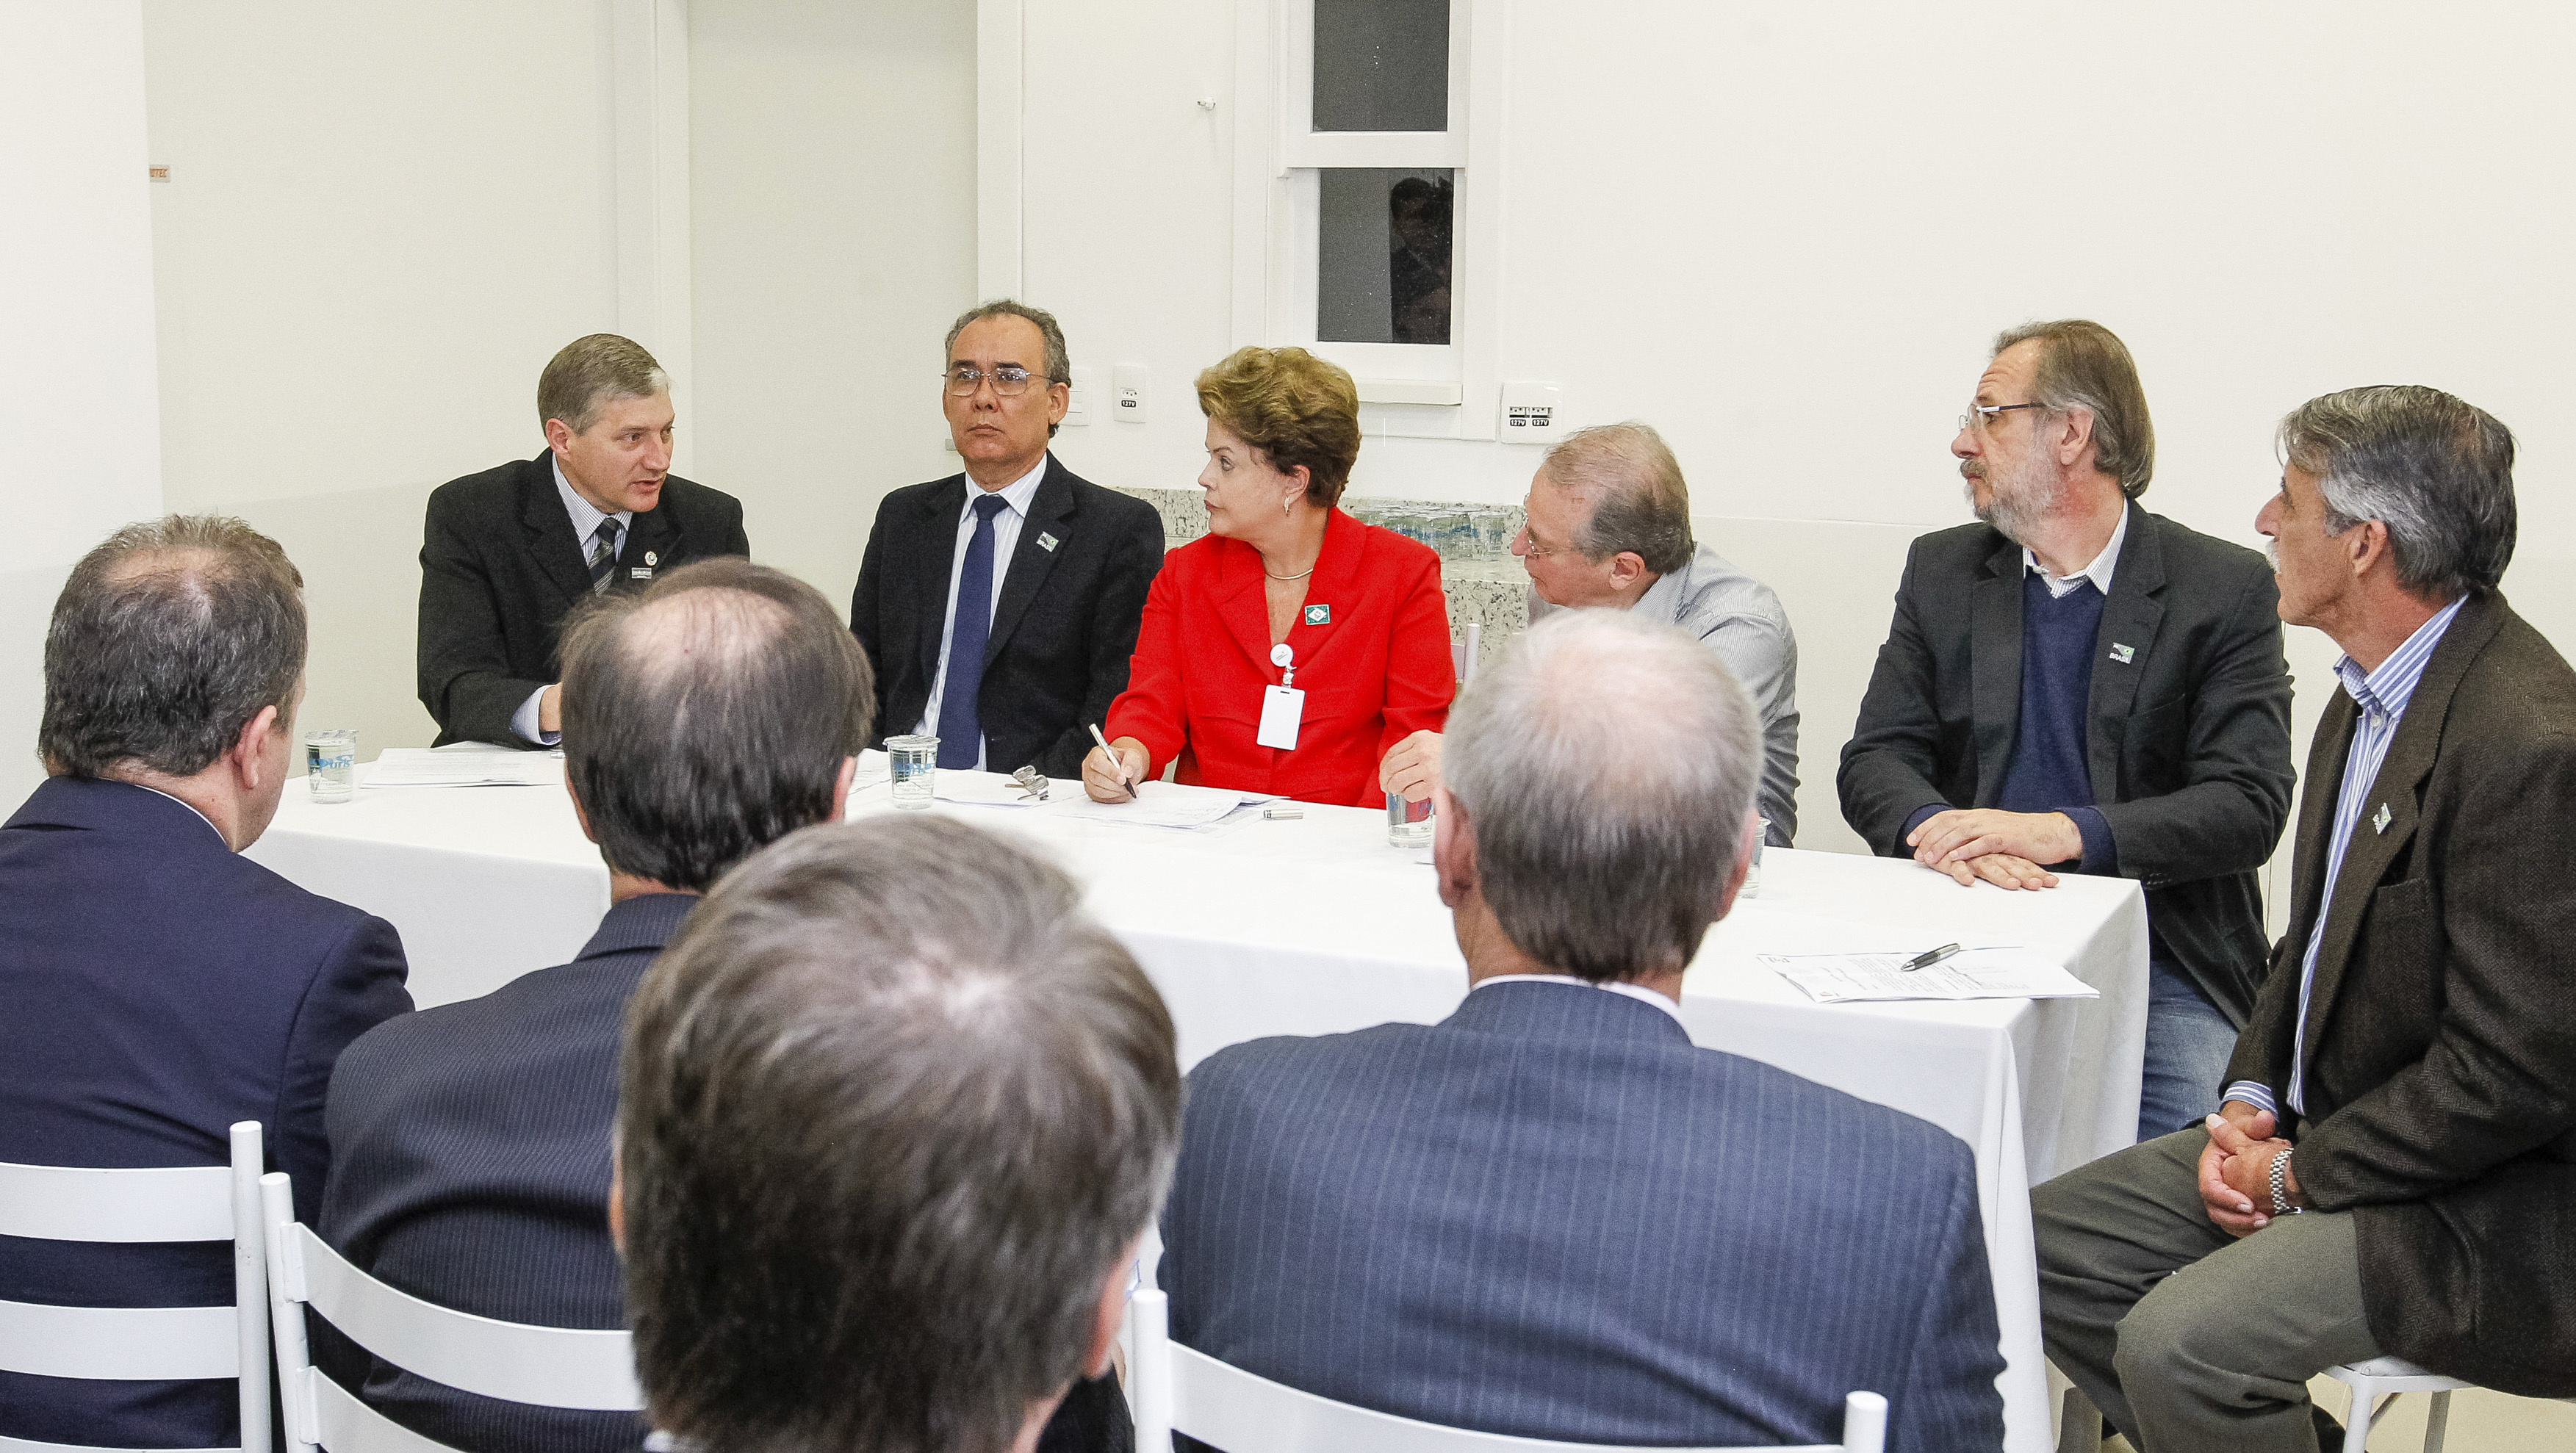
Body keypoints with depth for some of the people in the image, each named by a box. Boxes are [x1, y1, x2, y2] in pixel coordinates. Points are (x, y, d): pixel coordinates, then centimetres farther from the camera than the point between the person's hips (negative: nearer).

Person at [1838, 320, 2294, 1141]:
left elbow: (2249, 805, -8)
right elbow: (1875, 761, 6)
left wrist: (2061, 831, -21)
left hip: (2160, 962, -2)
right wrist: (1940, 829, -18)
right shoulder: (1942, 571, 12)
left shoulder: (2225, 589, 1)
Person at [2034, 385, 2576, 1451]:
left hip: (2474, 1205, -9)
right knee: (2042, 1242, 5)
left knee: (2177, 1343, -26)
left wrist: (2300, 1173, -15)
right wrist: (2251, 1102, 1)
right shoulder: (2377, 691, 6)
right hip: (2322, 1128, 9)